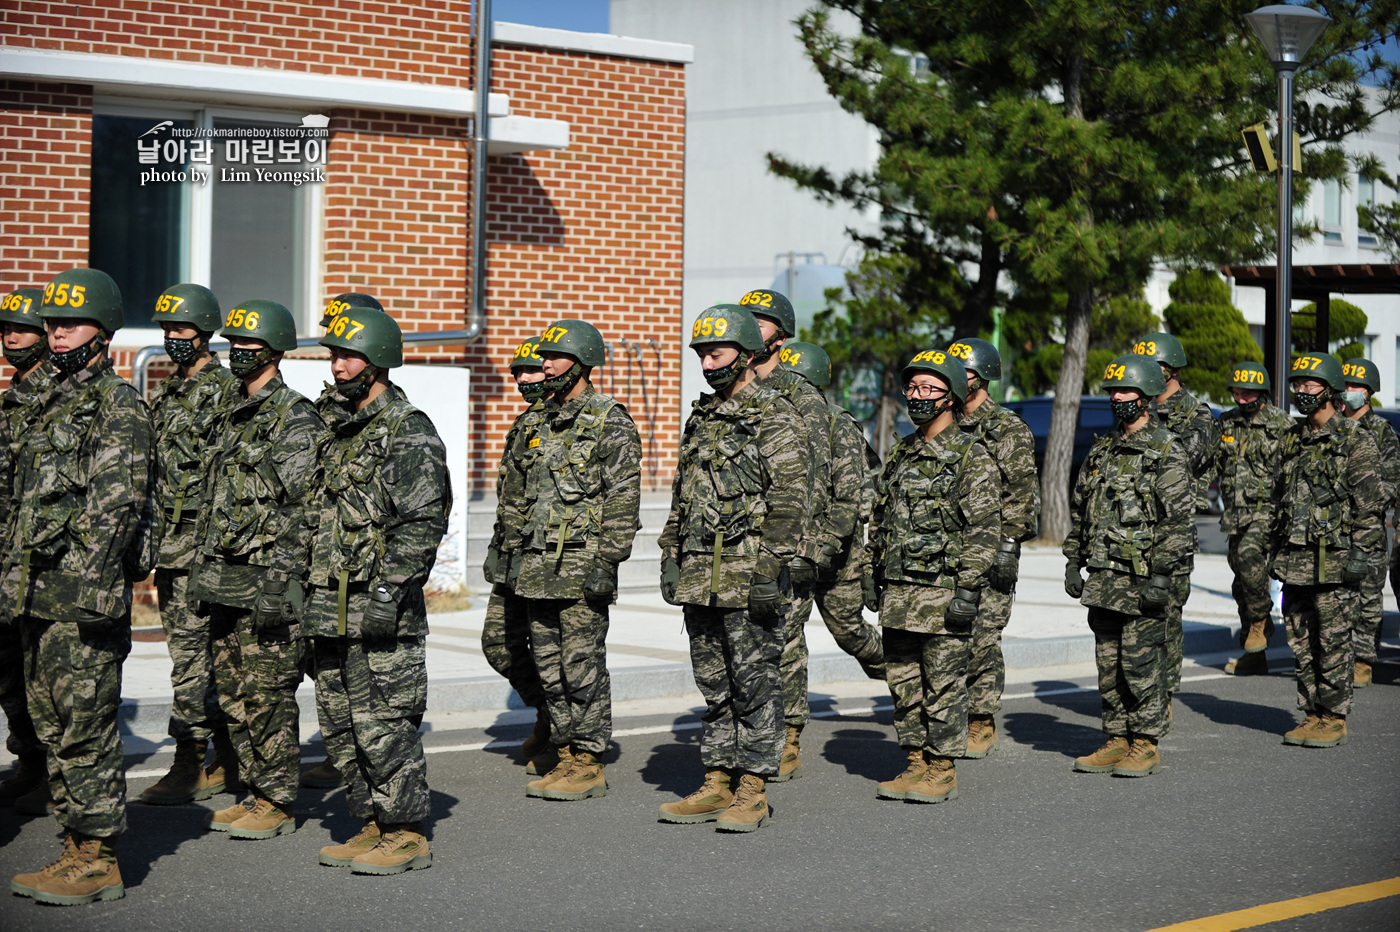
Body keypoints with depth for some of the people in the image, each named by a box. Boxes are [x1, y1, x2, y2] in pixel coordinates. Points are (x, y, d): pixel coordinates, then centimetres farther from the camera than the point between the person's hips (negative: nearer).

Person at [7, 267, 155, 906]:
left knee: (85, 729, -6)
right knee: (53, 728, 12)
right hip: (38, 596, 9)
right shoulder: (53, 404, 20)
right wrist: (13, 575, 21)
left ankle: (99, 863, -1)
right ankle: (77, 849, 19)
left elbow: (118, 504, -17)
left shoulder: (118, 405, -8)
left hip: (84, 595, -9)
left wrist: (91, 582, -23)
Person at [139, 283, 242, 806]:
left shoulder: (226, 391, -10)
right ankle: (228, 758, 19)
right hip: (169, 538, 9)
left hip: (204, 537, -9)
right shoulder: (168, 393, 17)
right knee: (190, 649, 11)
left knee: (191, 651, -9)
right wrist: (153, 540, 21)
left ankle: (191, 765, -4)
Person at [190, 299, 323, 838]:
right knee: (233, 694, 11)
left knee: (268, 694, -5)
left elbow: (304, 511, -16)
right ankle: (255, 794, 20)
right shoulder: (236, 417, 17)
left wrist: (280, 584, -21)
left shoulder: (295, 421, -11)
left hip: (267, 582, -9)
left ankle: (278, 804, 3)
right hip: (224, 586, 9)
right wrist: (202, 571, 19)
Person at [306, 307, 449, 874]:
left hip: (380, 610, -9)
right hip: (332, 608, 9)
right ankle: (373, 827, 20)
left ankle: (407, 835, 2)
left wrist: (389, 591, -22)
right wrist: (313, 602, 20)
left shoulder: (409, 433, -10)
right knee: (339, 724, 11)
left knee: (382, 722, -6)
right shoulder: (342, 432, 18)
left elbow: (422, 523, -17)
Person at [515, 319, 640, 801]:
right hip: (539, 570, 8)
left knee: (583, 665, -5)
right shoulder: (546, 422, 17)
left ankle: (590, 765, 1)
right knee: (549, 665, 9)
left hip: (582, 567, -8)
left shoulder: (611, 423, -8)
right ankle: (567, 756, 17)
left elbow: (624, 501, -12)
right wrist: (520, 555, 19)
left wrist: (607, 562, -18)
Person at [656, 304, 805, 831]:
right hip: (699, 579, 8)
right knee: (713, 685, 11)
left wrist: (771, 570, -17)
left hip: (749, 578, -7)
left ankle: (753, 792, 3)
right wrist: (671, 556, 16)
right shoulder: (701, 419, 17)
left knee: (755, 685, -2)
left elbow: (789, 501, -13)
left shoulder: (775, 418, -7)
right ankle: (716, 784, 18)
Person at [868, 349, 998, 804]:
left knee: (943, 684, -2)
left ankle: (943, 771, 6)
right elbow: (879, 521, 21)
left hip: (943, 591, -7)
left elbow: (984, 528, -11)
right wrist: (879, 580, 16)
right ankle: (916, 764, 19)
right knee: (903, 682, 10)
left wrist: (968, 589, -17)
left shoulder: (971, 456, -7)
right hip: (898, 594, 7)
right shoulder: (900, 454, 15)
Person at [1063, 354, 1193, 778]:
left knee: (1142, 662, -3)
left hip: (1143, 579, -7)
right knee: (1109, 662, 10)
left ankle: (1146, 745, 6)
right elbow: (1079, 510, 21)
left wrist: (1162, 575, -18)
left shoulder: (1169, 453, -7)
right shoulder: (1101, 451, 15)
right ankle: (1117, 740, 18)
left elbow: (1179, 519, -12)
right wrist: (1073, 561, 15)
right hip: (1102, 579, 7)